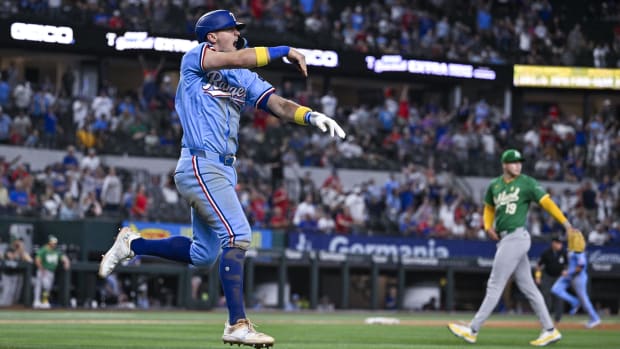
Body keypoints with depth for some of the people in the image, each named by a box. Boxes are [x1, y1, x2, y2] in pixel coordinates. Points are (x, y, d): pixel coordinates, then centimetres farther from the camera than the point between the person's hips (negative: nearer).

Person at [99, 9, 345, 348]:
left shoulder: (245, 79, 18)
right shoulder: (194, 58, -1)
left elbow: (278, 104, 6)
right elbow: (239, 59, -18)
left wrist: (311, 116, -13)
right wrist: (285, 51, -9)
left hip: (224, 171, 9)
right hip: (201, 165, -9)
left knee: (202, 254, 13)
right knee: (237, 234, -19)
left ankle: (132, 244, 30)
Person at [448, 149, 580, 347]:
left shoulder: (527, 183, -5)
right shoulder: (494, 185, 14)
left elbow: (547, 202, -12)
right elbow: (489, 208, 28)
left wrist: (566, 224, -21)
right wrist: (488, 227, 8)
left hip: (516, 238, -7)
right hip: (504, 239, 7)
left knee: (495, 286, -4)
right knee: (527, 287, 8)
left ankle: (473, 330, -1)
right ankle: (549, 330, 12)